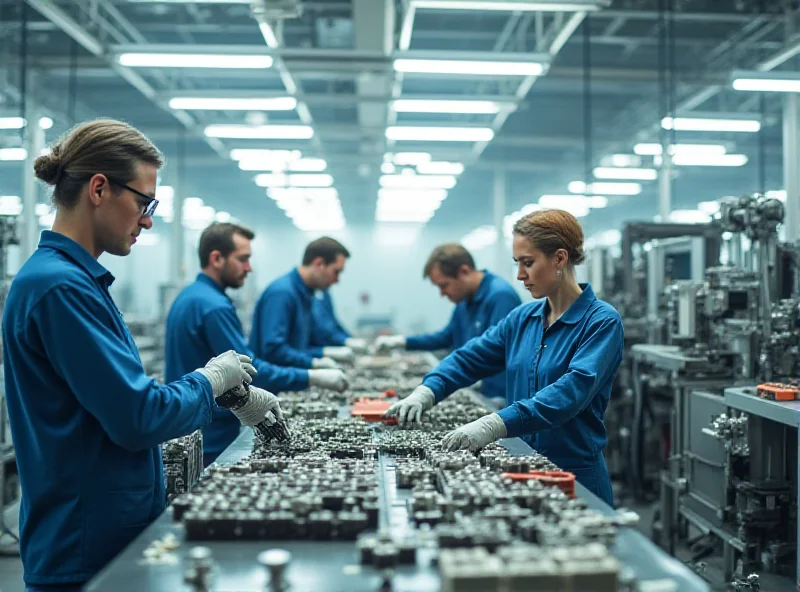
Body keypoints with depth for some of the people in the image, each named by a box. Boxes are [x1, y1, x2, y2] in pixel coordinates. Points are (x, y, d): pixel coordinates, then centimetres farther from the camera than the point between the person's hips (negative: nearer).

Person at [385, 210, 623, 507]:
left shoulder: (602, 321, -14)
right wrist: (425, 392, -12)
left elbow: (573, 390, -27)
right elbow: (471, 357, 8)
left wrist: (495, 424, -37)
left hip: (576, 478, -6)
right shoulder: (523, 318, 7)